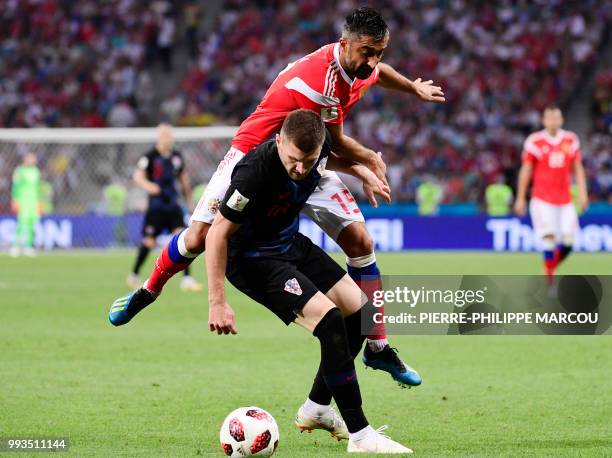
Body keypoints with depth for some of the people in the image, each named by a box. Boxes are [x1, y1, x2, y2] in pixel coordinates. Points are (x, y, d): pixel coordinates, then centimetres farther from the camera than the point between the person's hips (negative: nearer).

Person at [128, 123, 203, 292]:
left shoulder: (177, 157, 10)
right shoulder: (150, 156, -6)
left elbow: (184, 178, 22)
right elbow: (138, 176, -15)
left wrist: (189, 201, 24)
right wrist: (148, 185, -35)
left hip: (173, 205, 4)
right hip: (156, 206, -4)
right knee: (149, 241, -3)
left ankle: (187, 279, -7)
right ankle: (134, 275, 18)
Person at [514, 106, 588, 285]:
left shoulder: (571, 140, 6)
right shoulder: (535, 142, -4)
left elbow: (578, 168, 11)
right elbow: (526, 170, 2)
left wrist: (582, 193, -1)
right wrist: (520, 198, 2)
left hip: (565, 200, 4)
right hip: (542, 200, -4)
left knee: (568, 241, -5)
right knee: (549, 237, -15)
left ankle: (550, 268, 21)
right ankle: (550, 283, -9)